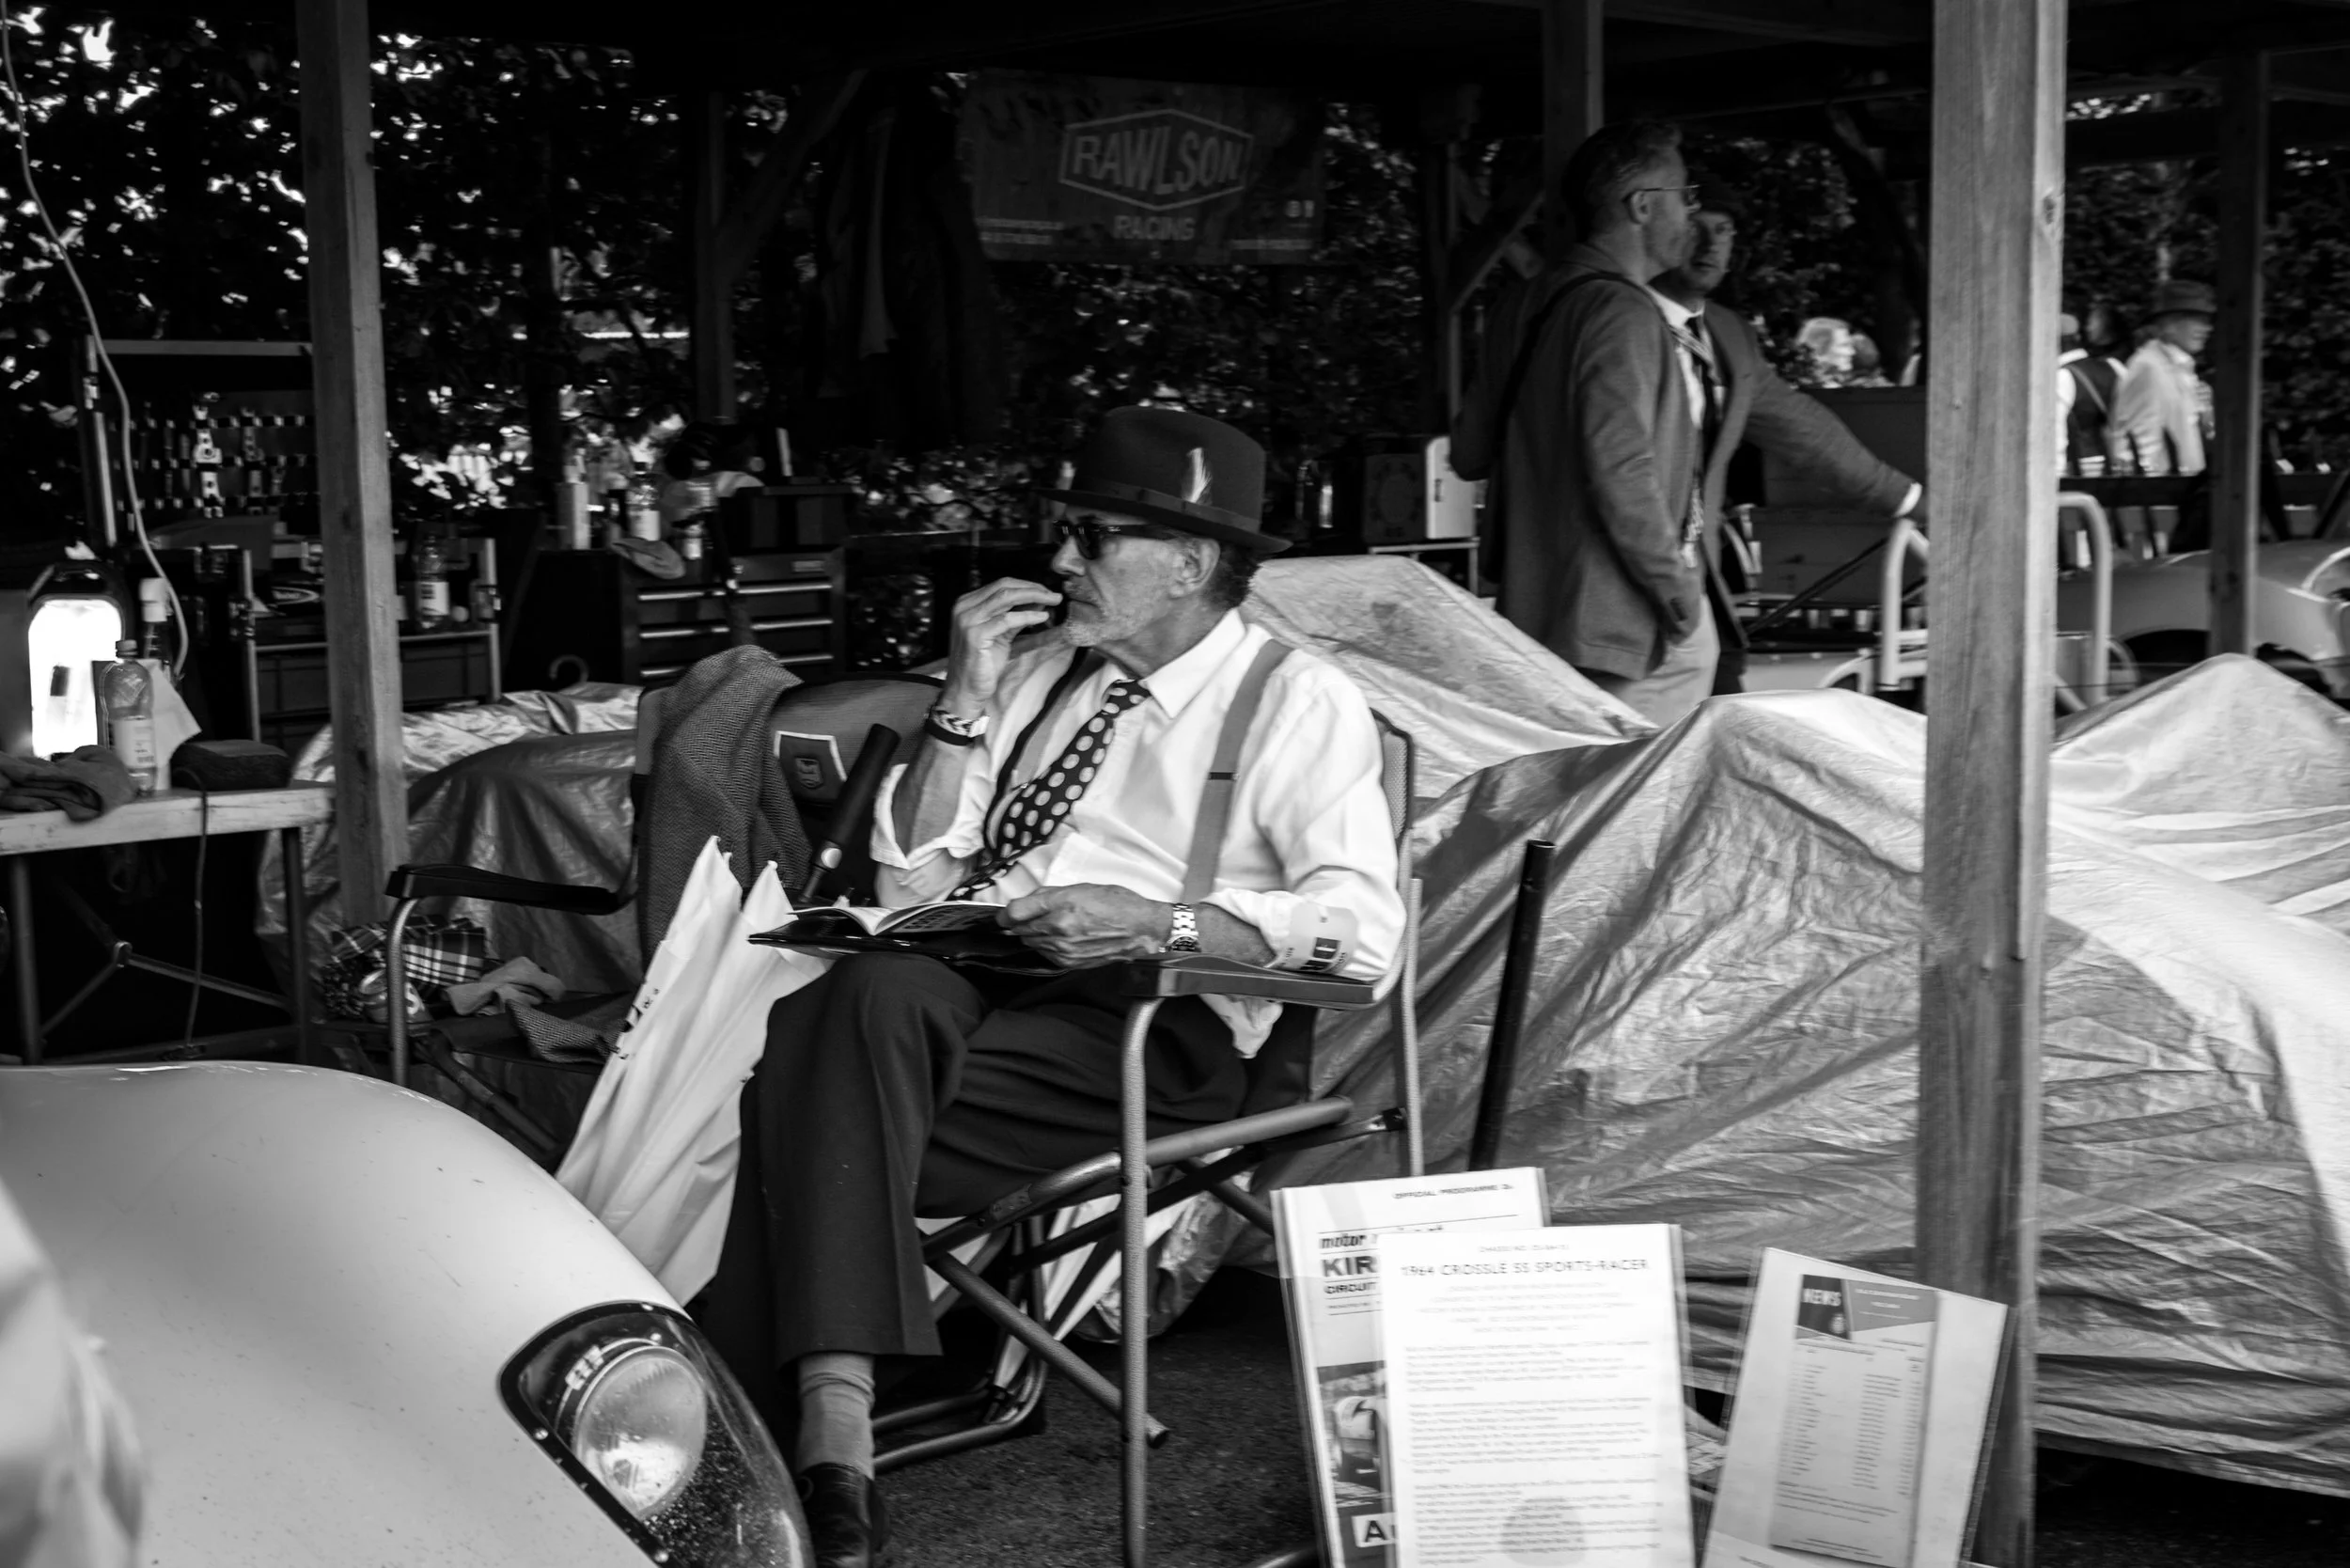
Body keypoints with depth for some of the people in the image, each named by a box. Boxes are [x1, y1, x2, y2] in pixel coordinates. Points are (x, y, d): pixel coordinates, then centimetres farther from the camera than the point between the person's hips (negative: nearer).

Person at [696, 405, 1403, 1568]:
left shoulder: (1296, 700, 5)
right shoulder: (1040, 670, 22)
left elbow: (1365, 924, -9)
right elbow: (912, 879, 18)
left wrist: (1156, 921, -21)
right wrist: (967, 702, 6)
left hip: (1143, 1030, -5)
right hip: (962, 985, 5)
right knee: (878, 989, -30)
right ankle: (827, 1429, -32)